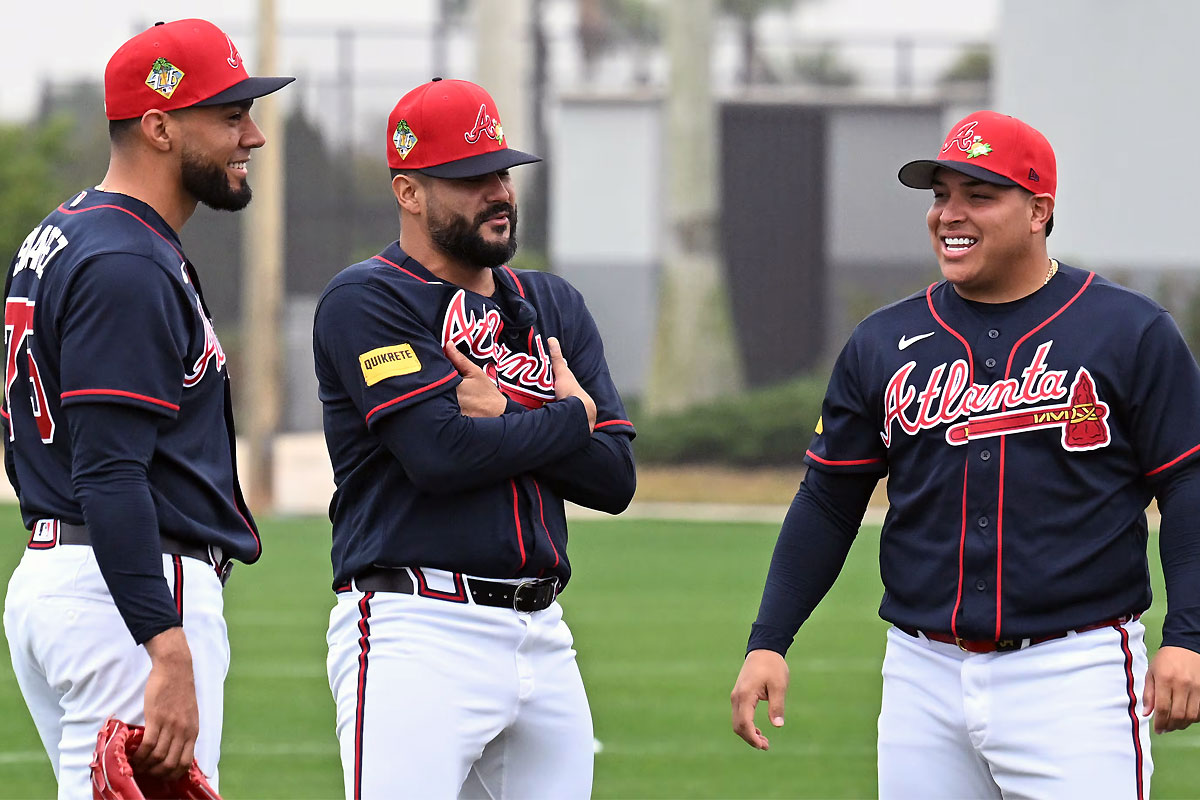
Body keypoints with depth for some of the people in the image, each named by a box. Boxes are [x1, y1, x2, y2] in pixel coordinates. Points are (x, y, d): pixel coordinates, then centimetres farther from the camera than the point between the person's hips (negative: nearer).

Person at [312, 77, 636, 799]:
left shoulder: (554, 307, 17)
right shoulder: (367, 301, -3)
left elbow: (614, 477, 8)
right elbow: (440, 454, -17)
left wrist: (502, 418, -6)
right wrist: (570, 416, -2)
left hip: (544, 637, 7)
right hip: (418, 636, -7)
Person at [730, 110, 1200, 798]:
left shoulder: (1131, 332, 1)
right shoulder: (884, 343, 12)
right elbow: (827, 503, 16)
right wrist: (768, 642, 8)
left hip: (1075, 675, -4)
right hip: (924, 675, 4)